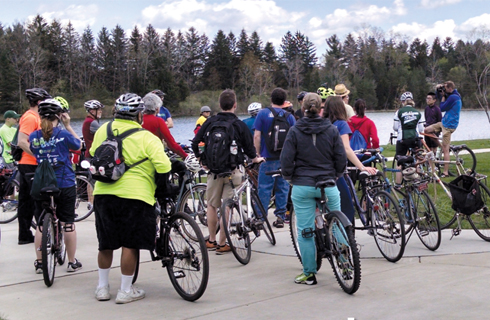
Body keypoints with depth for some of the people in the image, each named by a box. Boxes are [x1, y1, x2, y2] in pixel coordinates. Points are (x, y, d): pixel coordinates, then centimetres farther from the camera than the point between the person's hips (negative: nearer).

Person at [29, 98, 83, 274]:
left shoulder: (34, 137, -3)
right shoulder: (64, 134, -12)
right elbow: (79, 146, 6)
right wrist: (68, 125, 4)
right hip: (65, 185, -2)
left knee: (41, 224, 11)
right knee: (68, 223, 8)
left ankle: (39, 263, 16)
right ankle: (72, 262, 15)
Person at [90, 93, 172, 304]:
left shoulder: (102, 130, 9)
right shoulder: (146, 138, -7)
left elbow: (93, 157, 21)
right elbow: (163, 166, -12)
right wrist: (160, 190, 3)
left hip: (103, 194, 5)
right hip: (134, 195, -5)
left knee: (106, 243, 16)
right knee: (130, 244, 4)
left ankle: (102, 287, 26)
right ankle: (125, 291, 10)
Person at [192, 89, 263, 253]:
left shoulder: (210, 122, 0)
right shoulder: (240, 125, -5)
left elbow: (195, 144, 2)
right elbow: (249, 149, 1)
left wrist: (201, 159, 19)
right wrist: (256, 158, 23)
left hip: (213, 170, 2)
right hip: (231, 171, -2)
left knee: (211, 205, 15)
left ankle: (211, 240, 22)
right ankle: (222, 244, 6)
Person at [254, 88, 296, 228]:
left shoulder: (263, 113, -3)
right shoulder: (289, 116, 3)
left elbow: (257, 136, -6)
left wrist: (258, 154, 3)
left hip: (268, 158, -2)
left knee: (264, 188, 1)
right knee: (282, 188, 9)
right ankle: (280, 217, 12)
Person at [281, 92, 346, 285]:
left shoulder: (295, 131, -5)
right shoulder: (331, 130, -1)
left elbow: (286, 159, -6)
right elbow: (341, 158, 1)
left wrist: (289, 177, 11)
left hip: (302, 186, -1)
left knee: (305, 231, 5)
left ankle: (309, 273, 10)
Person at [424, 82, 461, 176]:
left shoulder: (453, 97, -21)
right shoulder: (454, 96, 11)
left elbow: (442, 108, -16)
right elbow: (439, 98, 23)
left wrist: (443, 96, -7)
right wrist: (438, 90, 5)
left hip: (448, 125, -10)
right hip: (444, 122, 10)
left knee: (445, 149, -6)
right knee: (427, 130, 14)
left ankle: (445, 172, -2)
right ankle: (440, 146, 21)